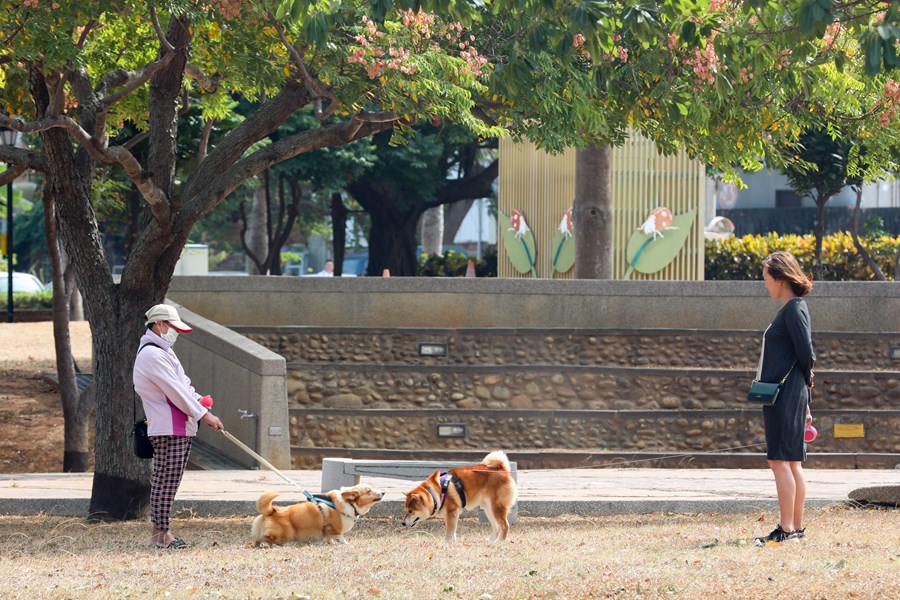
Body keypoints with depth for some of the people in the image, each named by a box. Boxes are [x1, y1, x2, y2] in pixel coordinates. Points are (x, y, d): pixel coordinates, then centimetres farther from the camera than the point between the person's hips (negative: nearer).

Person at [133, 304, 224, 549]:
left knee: (166, 482, 10)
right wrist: (203, 414, -14)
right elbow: (174, 390, -17)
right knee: (166, 481, -8)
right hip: (168, 430, -11)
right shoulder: (152, 355, -13)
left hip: (181, 428, 11)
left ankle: (160, 533, 12)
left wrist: (198, 400, 5)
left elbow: (182, 384, 24)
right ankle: (161, 533, -7)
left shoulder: (163, 352, 22)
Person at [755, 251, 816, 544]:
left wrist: (804, 379, -2)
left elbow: (806, 352, -20)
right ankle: (797, 526, 17)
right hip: (783, 396, 10)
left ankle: (787, 529, -11)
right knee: (792, 462, 13)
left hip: (786, 395, -10)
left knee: (780, 460, -10)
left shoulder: (794, 308, -13)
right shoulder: (789, 308, 16)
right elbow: (804, 353, 20)